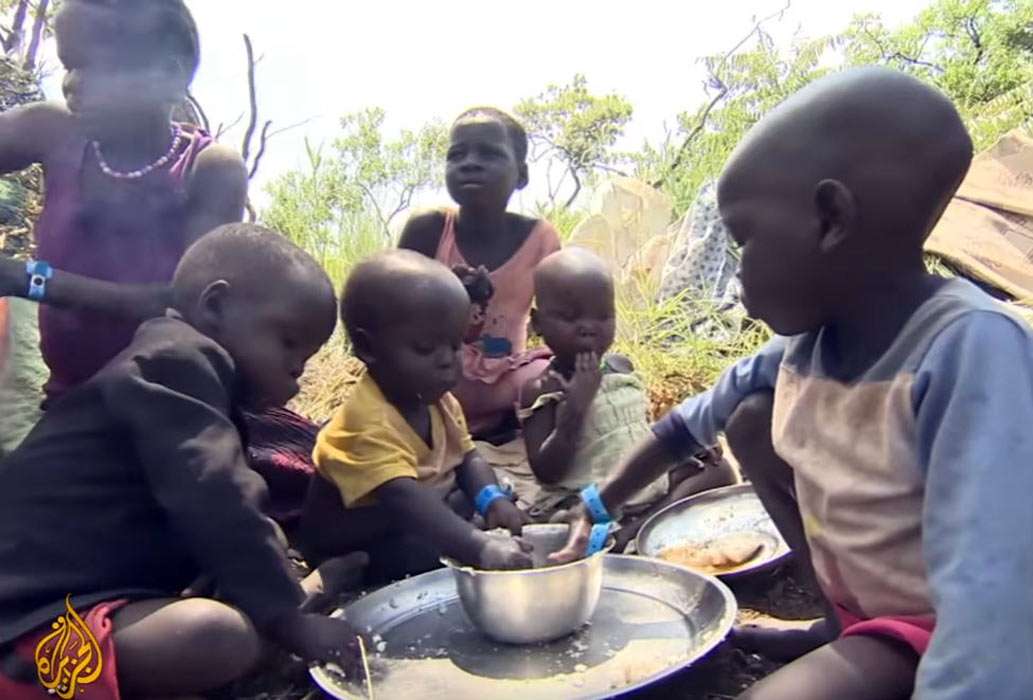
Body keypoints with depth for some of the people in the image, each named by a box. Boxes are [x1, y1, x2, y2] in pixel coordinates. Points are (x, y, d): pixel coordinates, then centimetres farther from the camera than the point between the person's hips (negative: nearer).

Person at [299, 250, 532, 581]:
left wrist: (492, 499, -21)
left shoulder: (437, 400, -5)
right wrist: (481, 547, -60)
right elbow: (405, 502, -47)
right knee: (421, 548, -33)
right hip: (352, 547, -9)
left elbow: (467, 458, 2)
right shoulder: (369, 421, -35)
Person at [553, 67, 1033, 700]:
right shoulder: (808, 337, -7)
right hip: (862, 598, 8)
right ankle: (845, 622, 7)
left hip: (938, 634, -8)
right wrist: (600, 507, 11)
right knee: (751, 419, 2)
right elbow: (694, 420, 7)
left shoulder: (969, 347, -31)